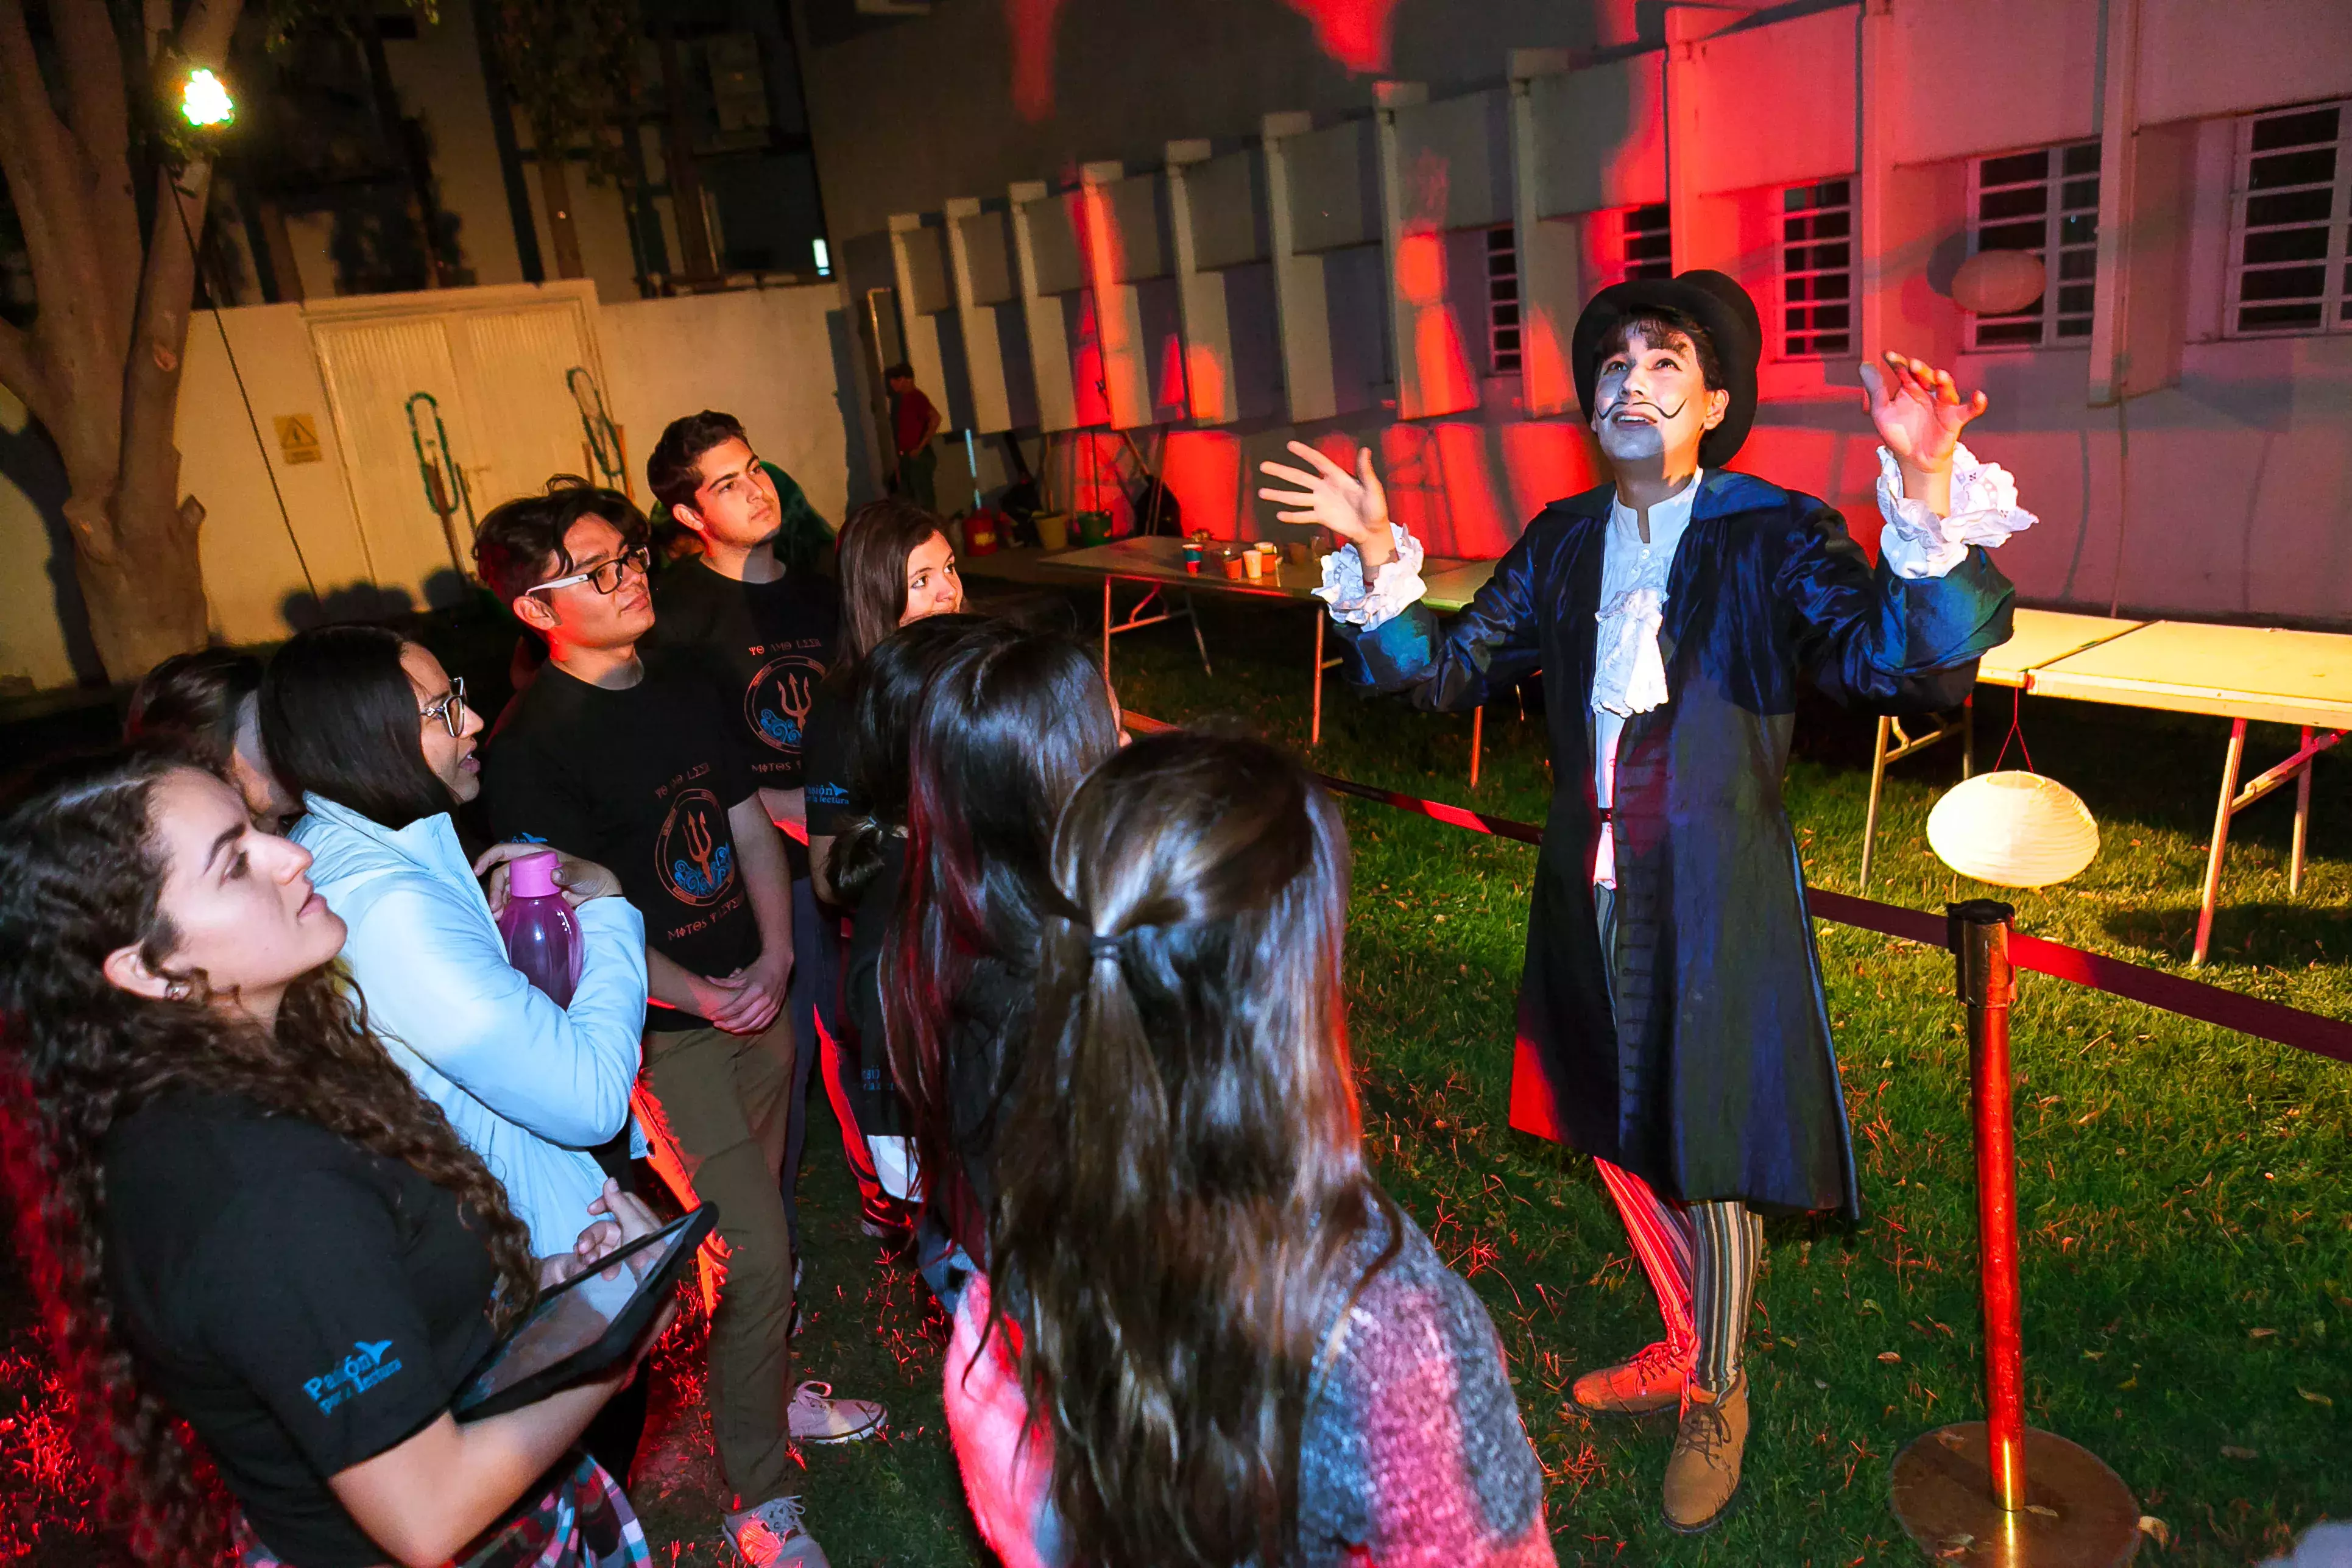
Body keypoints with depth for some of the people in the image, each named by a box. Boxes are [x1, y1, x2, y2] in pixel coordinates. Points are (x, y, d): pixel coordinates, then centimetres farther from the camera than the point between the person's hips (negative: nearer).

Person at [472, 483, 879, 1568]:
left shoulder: (691, 697, 7)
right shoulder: (531, 747, -14)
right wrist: (701, 997, -21)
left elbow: (752, 832, 9)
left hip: (755, 1002, 6)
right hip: (665, 1033, -6)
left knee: (754, 1227, 19)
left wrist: (775, 958, -5)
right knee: (753, 1255, -4)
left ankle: (770, 1396, 41)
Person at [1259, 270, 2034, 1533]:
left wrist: (1928, 492, -42)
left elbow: (1911, 662, -27)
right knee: (1622, 1137, 21)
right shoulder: (1563, 542, 4)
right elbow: (1450, 671, 5)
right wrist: (1377, 560, -8)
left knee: (1704, 1154, 11)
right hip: (1593, 894, 5)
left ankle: (1716, 1394, 38)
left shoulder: (1775, 536, -12)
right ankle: (1682, 1345, 48)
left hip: (1715, 903, -5)